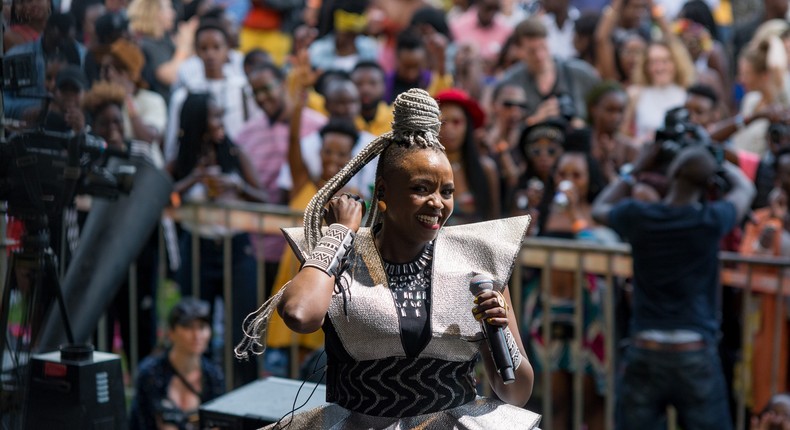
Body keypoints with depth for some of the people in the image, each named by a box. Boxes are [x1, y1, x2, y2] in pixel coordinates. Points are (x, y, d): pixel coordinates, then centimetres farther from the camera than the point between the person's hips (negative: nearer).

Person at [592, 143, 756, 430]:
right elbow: (745, 189, 17)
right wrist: (719, 163, 32)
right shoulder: (711, 221, -7)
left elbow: (599, 210, 22)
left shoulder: (638, 216, -4)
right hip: (696, 354, -1)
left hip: (645, 352, 1)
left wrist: (636, 170, 26)